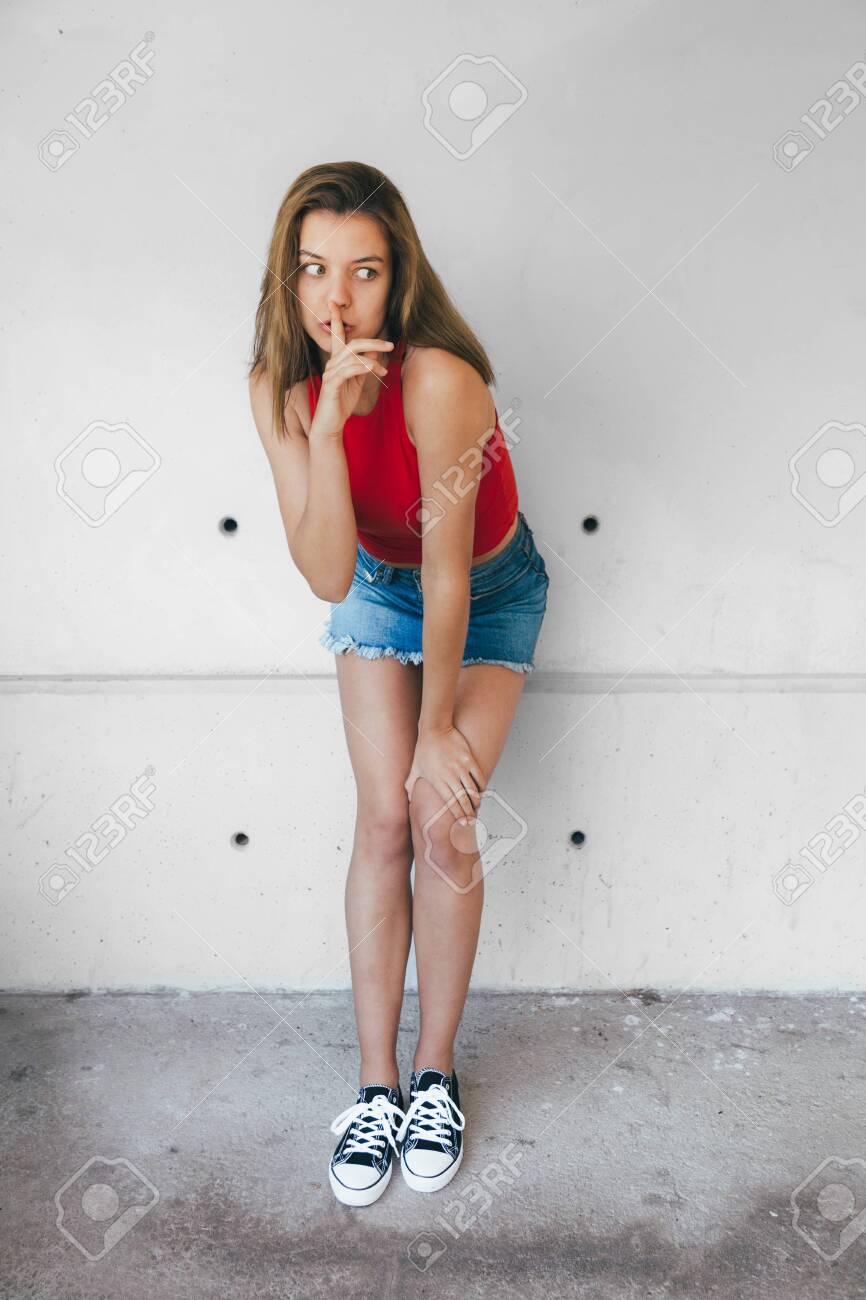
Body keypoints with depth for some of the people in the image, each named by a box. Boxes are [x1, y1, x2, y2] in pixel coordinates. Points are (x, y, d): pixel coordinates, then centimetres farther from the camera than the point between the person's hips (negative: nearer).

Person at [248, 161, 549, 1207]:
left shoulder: (439, 381, -34)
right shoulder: (278, 389, -19)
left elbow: (447, 578, -26)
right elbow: (328, 577, -28)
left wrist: (440, 728, -16)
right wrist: (326, 425, -39)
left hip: (489, 595, -3)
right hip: (380, 590, 3)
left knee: (444, 825, -9)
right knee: (383, 822, -3)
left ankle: (436, 1071, 13)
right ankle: (376, 1080, 12)